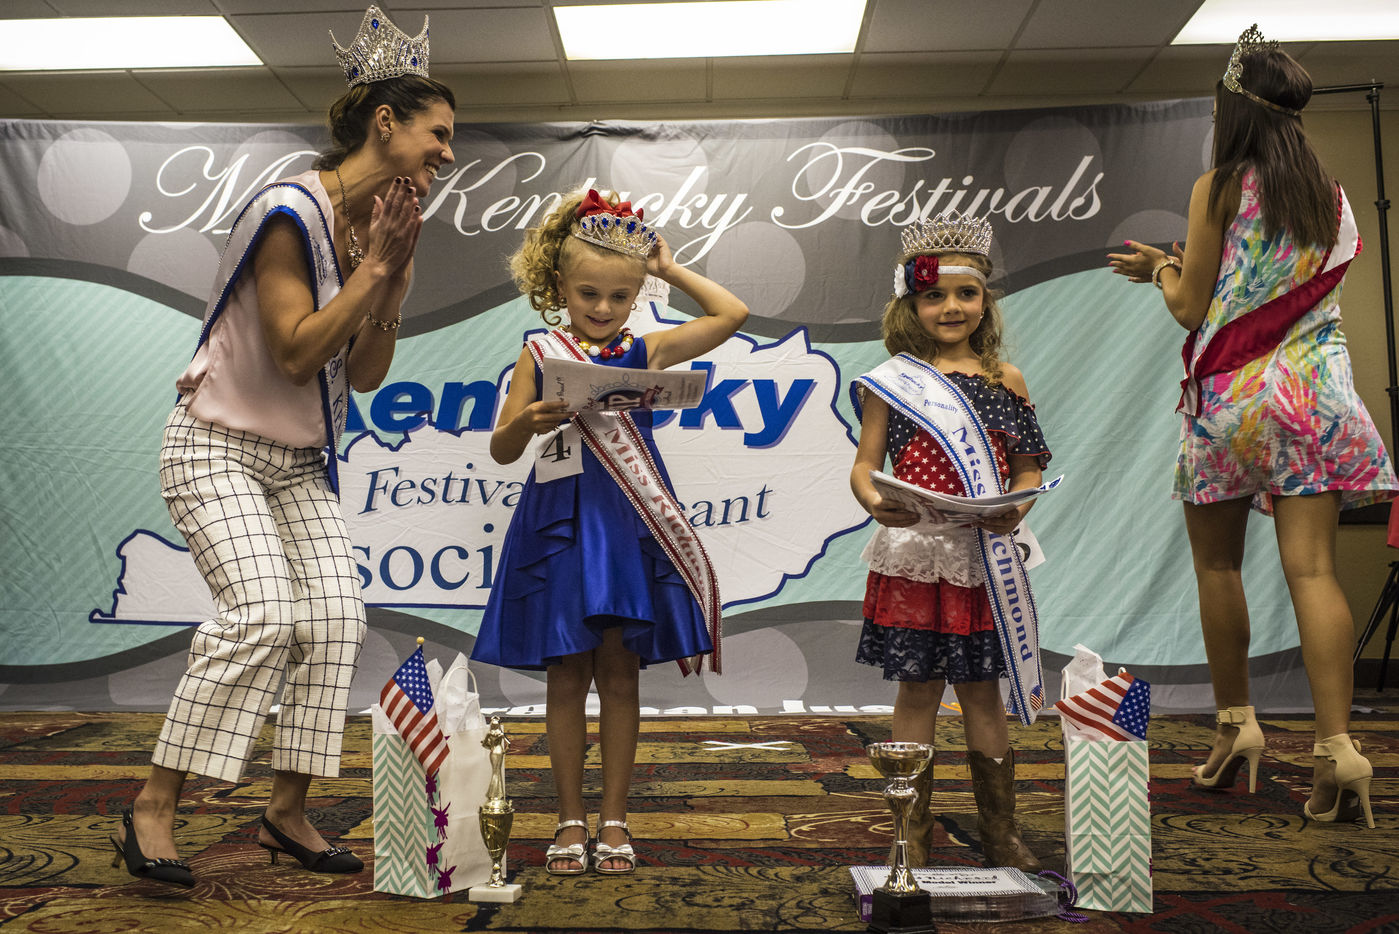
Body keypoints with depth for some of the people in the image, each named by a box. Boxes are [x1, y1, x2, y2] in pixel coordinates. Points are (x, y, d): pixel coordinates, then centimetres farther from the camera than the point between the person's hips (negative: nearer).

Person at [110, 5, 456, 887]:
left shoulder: (380, 226, 7)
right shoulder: (291, 211, -17)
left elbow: (364, 374, 4)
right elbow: (296, 354, -22)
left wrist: (399, 271, -6)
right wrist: (375, 264, -18)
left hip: (301, 463, 7)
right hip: (219, 446, -7)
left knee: (338, 616, -8)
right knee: (262, 612, -22)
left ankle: (288, 811, 3)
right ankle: (153, 810, -8)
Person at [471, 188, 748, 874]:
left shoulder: (644, 352, 6)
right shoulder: (539, 356, 4)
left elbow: (734, 315, 5)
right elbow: (502, 450, 3)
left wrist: (670, 268, 9)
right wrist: (529, 420, -18)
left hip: (629, 527, 1)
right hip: (560, 527, 0)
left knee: (619, 672, 5)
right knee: (567, 676, 5)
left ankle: (613, 819, 17)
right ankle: (570, 820, 17)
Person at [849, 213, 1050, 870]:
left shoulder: (1004, 381, 6)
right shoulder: (891, 381, 1)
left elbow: (1028, 468, 9)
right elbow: (865, 462, 0)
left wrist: (1015, 507, -12)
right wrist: (873, 501, -22)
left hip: (984, 556, 2)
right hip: (914, 555, -1)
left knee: (981, 691, 10)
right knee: (917, 690, 6)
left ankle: (999, 829, 24)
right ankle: (911, 832, 19)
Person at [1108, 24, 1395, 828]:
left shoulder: (1220, 189, -4)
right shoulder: (1331, 194, 12)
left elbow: (1191, 309, -3)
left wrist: (1161, 266, 17)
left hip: (1230, 395, -4)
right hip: (1315, 389, 4)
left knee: (1218, 565, 11)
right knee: (1313, 568, -3)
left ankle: (1238, 723, 17)